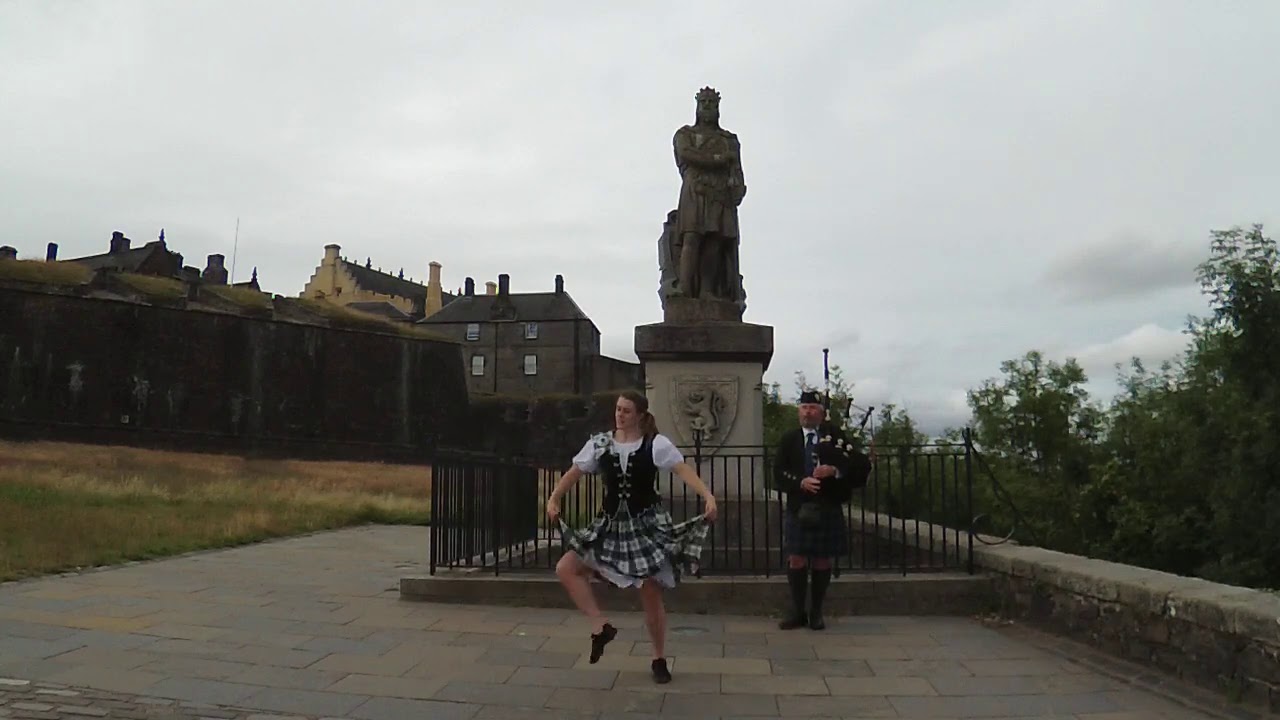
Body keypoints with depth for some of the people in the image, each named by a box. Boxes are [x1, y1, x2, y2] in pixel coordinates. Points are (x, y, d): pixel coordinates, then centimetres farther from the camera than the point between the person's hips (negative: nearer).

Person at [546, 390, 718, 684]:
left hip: (647, 524, -4)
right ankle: (601, 626, 1)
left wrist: (708, 496, -34)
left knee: (651, 595, 2)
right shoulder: (600, 443, -1)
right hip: (611, 525, 4)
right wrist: (554, 499, -7)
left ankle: (659, 659, 21)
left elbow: (683, 470, -19)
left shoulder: (656, 443, -11)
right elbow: (575, 472, 5)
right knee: (566, 568, -8)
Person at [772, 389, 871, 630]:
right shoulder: (789, 440, 8)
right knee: (796, 560, 1)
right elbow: (779, 473, 1)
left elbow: (862, 465, -2)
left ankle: (816, 612, 19)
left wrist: (835, 470, -17)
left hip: (828, 510, -1)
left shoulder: (835, 436, 5)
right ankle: (797, 611, 14)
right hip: (798, 509, 1)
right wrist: (800, 482, -17)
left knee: (823, 562, 5)